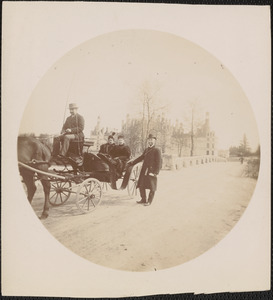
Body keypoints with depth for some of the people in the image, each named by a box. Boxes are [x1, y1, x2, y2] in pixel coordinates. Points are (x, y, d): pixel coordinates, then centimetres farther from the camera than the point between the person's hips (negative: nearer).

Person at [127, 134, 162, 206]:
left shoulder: (157, 150, -6)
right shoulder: (146, 150, 16)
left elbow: (159, 162, -11)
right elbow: (141, 157, 25)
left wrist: (156, 172, -18)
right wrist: (132, 162, 21)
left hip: (152, 171, -7)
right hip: (144, 171, 7)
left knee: (152, 187, 0)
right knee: (141, 185, 9)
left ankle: (149, 201, 12)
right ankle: (143, 199, 24)